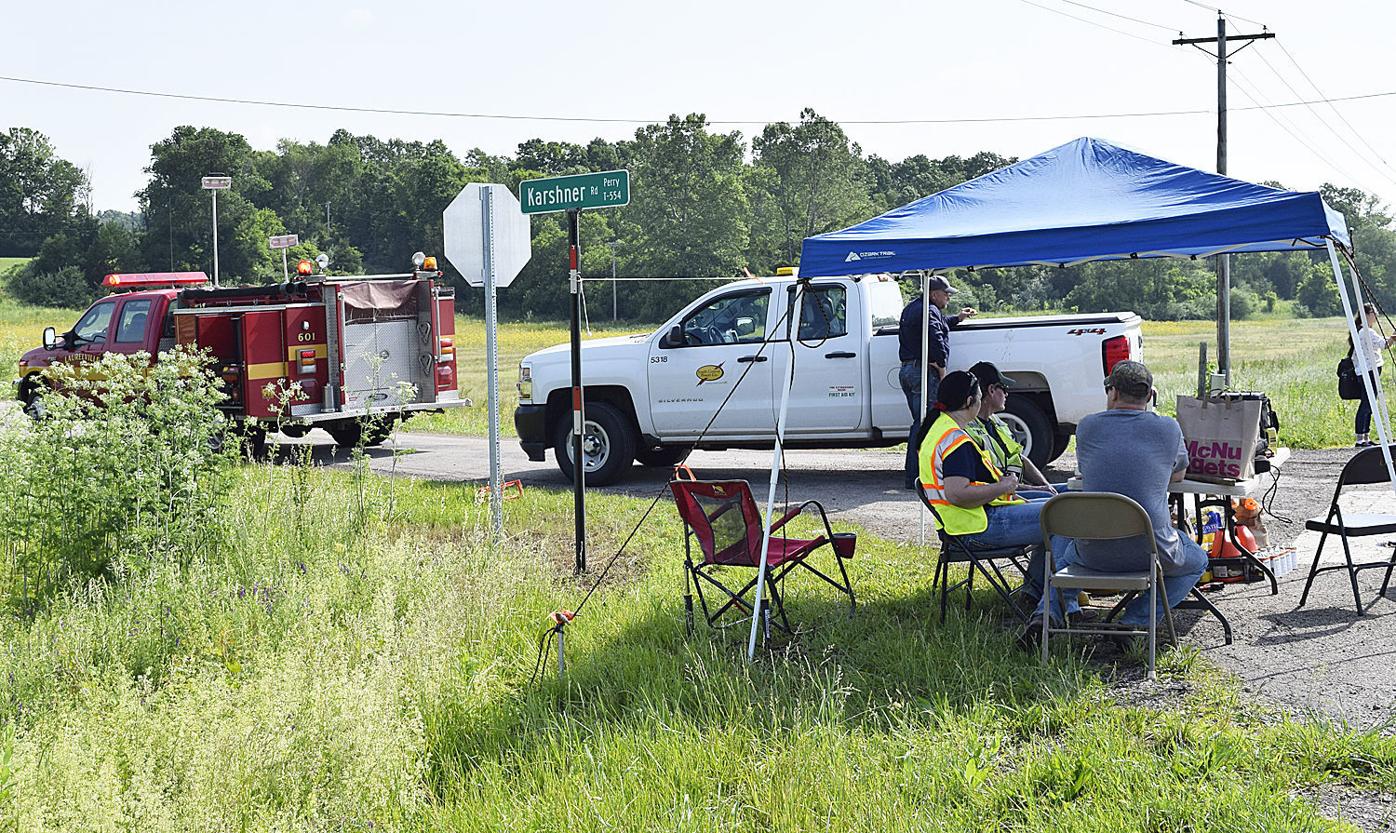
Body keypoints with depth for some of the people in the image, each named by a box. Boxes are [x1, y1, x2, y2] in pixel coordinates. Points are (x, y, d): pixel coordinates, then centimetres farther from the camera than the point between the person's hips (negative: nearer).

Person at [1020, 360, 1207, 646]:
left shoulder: (1088, 426, 2)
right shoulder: (1168, 428, -1)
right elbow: (1179, 474, 18)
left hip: (1094, 552, 2)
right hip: (1150, 552, -2)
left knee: (1063, 544, 38)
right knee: (1197, 561, 29)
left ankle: (1050, 612, 16)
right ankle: (1136, 621, 9)